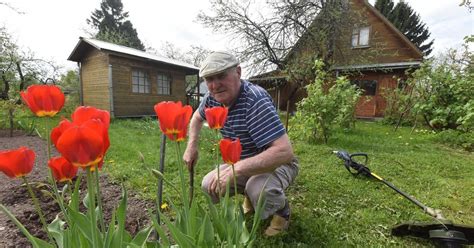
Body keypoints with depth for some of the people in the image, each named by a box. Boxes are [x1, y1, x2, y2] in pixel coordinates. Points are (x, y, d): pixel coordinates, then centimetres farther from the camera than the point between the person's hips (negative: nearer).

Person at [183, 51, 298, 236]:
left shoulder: (255, 101, -33)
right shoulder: (212, 98, -10)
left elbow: (285, 152, -40)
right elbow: (197, 117, 14)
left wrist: (236, 170, -43)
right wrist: (192, 146, 0)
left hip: (277, 163, -6)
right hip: (243, 164, 7)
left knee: (259, 191, -35)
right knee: (209, 185, -7)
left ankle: (281, 209, 3)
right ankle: (251, 194, 21)